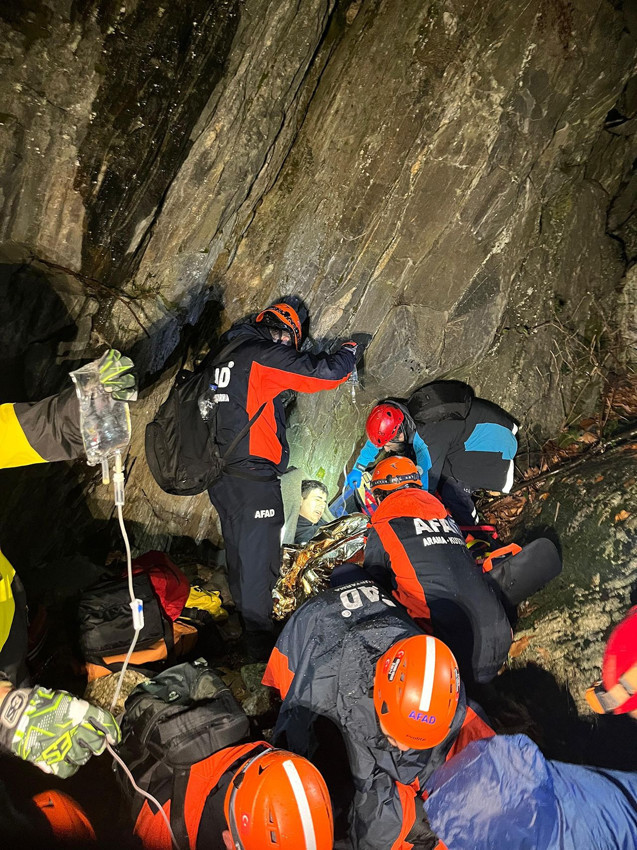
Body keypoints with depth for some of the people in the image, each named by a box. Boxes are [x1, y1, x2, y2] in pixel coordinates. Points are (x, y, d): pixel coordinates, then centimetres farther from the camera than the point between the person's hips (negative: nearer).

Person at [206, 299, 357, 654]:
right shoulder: (265, 354, -12)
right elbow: (324, 372, -12)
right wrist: (349, 351, 6)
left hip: (218, 474, 9)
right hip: (252, 479, -9)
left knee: (239, 551, 23)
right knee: (259, 558, 3)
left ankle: (243, 614, 41)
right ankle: (260, 643, 17)